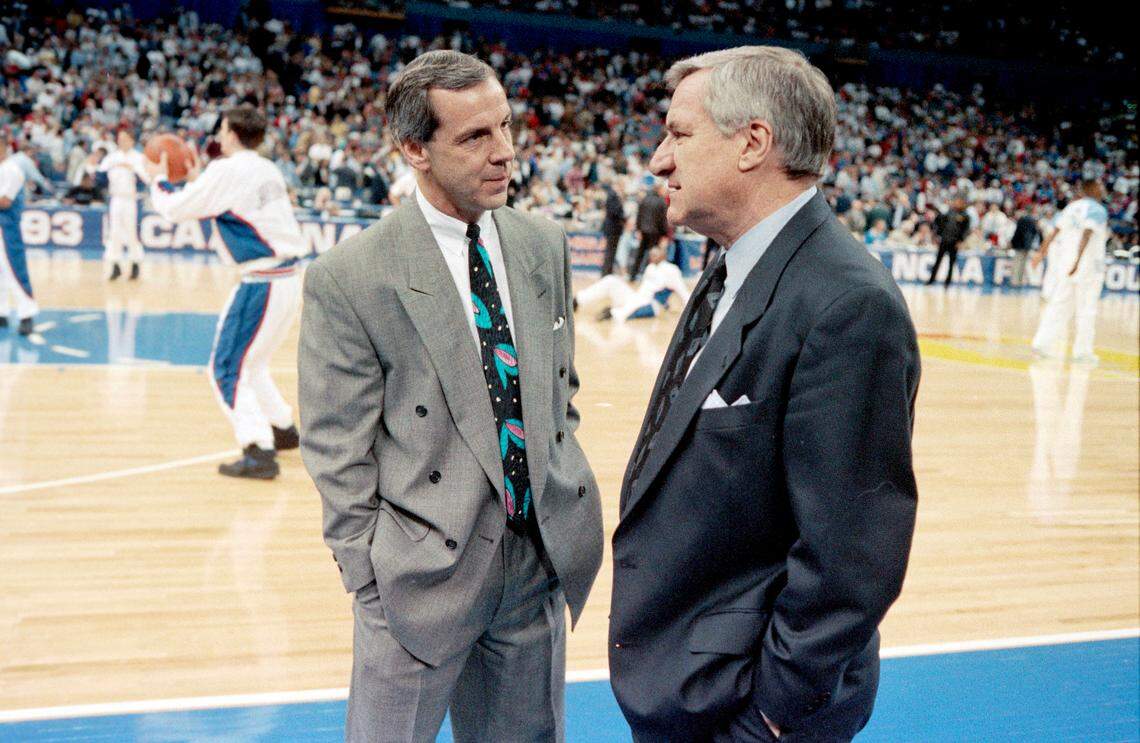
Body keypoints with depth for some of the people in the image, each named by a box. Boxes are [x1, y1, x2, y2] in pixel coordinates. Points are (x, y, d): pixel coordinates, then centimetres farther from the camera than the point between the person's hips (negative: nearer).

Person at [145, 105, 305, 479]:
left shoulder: (228, 170, -11)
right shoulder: (266, 169, 15)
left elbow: (175, 209, -3)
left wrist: (158, 180, 15)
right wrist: (197, 183, 31)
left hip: (263, 282, -9)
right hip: (287, 277, 9)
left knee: (227, 368, -2)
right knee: (250, 362, 24)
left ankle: (259, 452, -9)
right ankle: (283, 429, 33)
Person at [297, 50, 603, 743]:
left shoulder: (545, 244, 4)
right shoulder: (349, 277, -12)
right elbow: (339, 454, -9)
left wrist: (564, 491, 12)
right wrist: (373, 582, -8)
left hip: (543, 557, 5)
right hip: (423, 573, -5)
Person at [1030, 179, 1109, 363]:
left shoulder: (1072, 206, 13)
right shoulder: (1098, 210, -9)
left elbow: (1055, 231, 9)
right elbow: (1086, 235, -21)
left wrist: (1042, 252, 11)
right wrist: (1077, 260, -29)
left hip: (1065, 261, 6)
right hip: (1088, 264, -6)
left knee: (1059, 305, 10)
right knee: (1086, 311, 2)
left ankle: (1042, 344, 5)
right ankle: (1082, 352, 5)